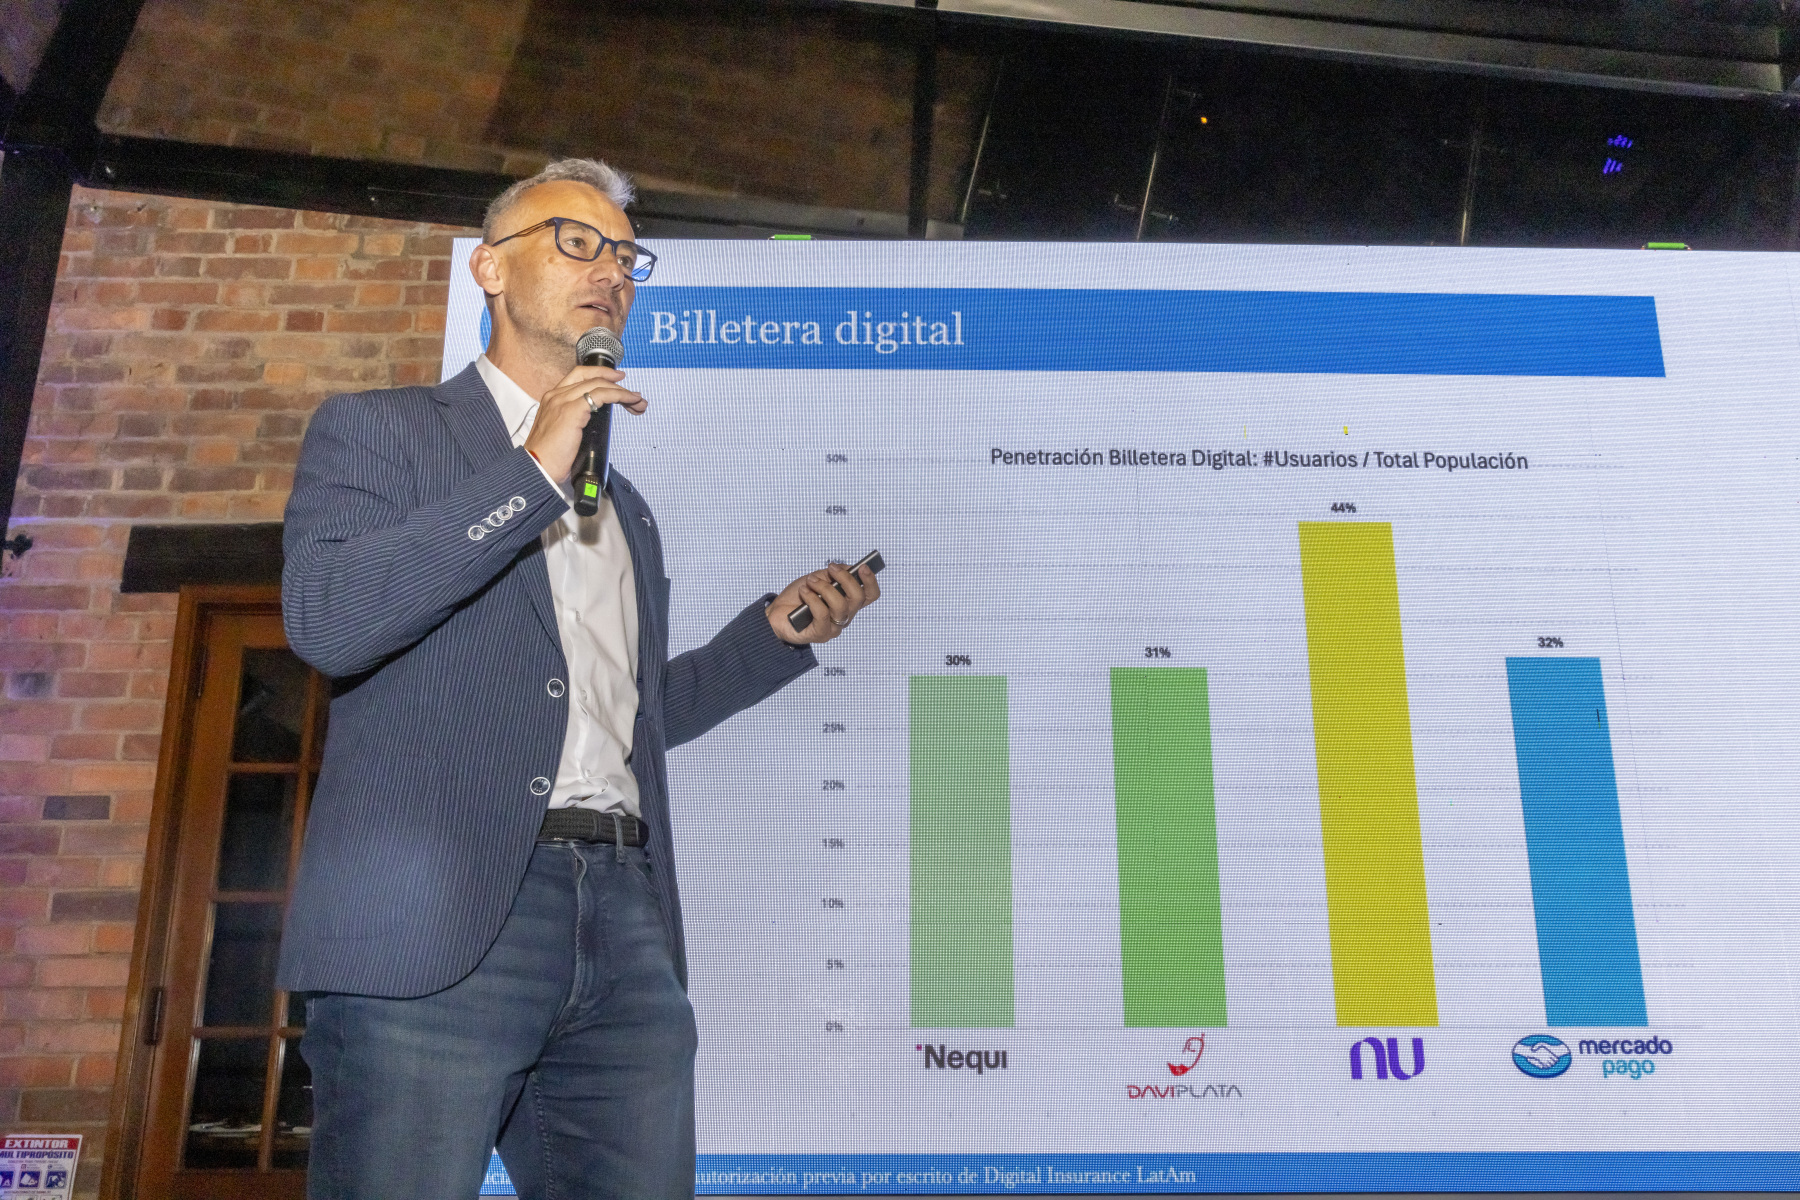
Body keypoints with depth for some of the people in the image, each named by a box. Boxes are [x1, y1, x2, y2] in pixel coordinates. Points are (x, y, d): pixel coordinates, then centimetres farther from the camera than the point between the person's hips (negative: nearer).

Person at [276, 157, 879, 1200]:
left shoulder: (628, 510, 27)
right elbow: (327, 617, -10)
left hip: (626, 929, 5)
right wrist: (533, 474, -10)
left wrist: (778, 632, 18)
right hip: (437, 925, -5)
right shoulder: (379, 429, 9)